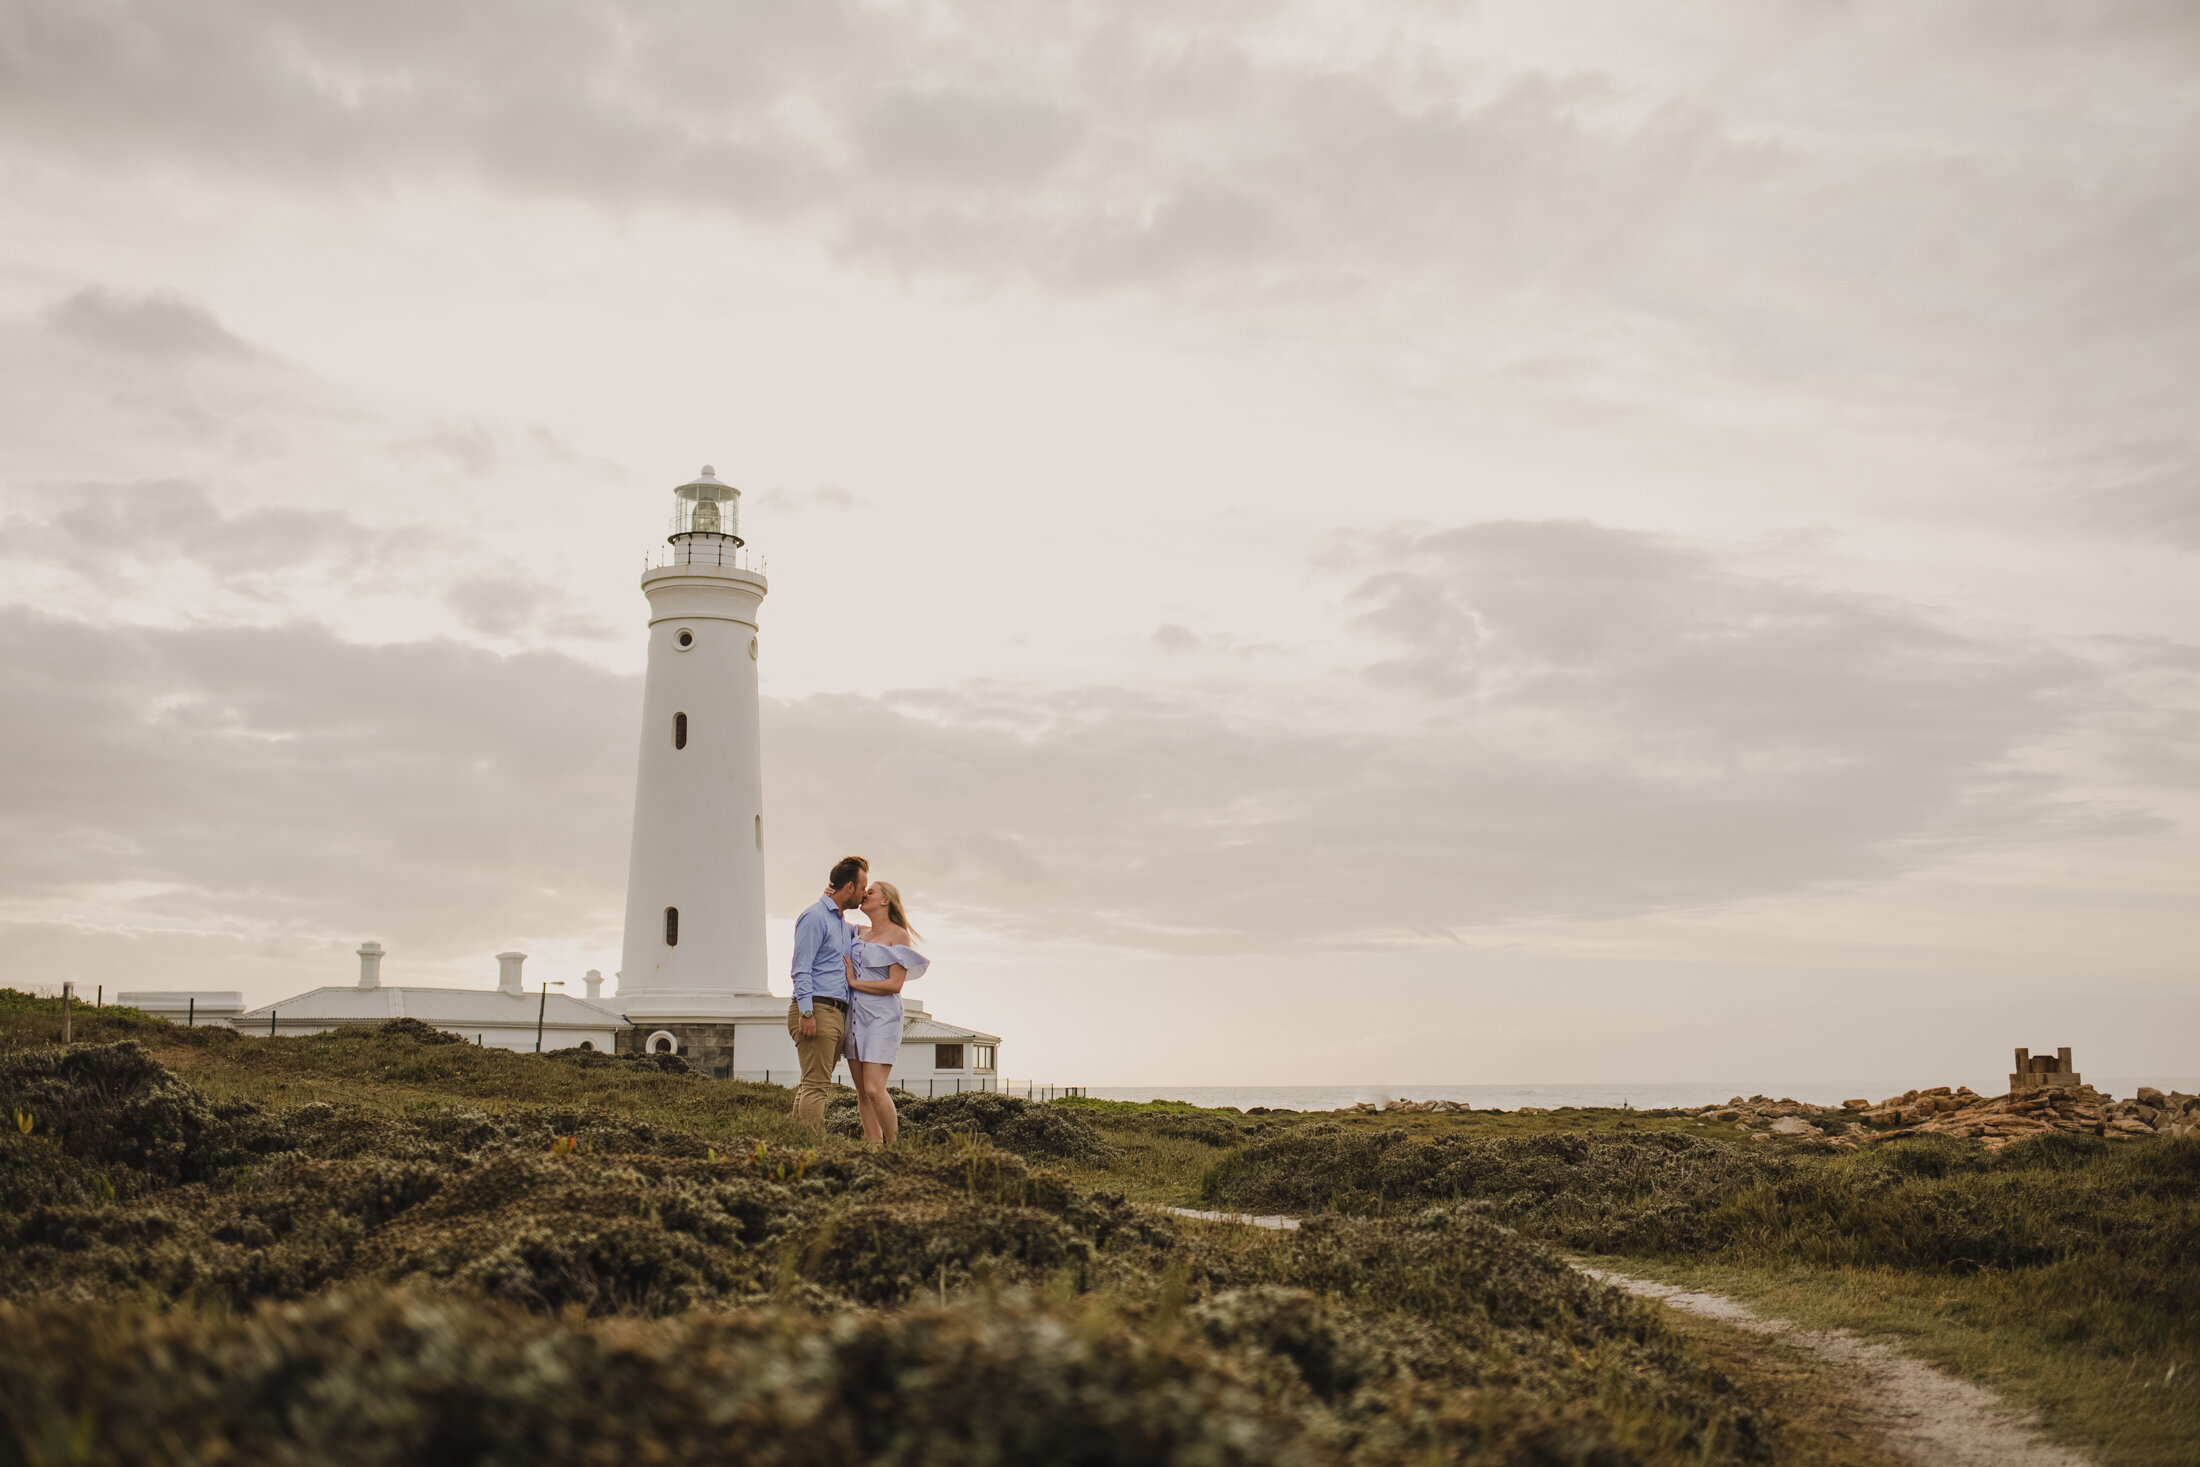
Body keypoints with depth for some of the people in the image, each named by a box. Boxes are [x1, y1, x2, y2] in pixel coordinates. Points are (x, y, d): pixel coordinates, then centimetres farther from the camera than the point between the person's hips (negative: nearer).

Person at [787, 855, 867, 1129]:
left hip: (838, 1012, 9)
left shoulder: (844, 926, 24)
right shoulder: (815, 916, -5)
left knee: (812, 1084, 7)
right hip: (817, 1008, -9)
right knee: (816, 1084, -13)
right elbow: (801, 968, -12)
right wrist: (806, 1012, -20)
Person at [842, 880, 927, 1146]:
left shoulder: (898, 936, -4)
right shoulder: (862, 933, 15)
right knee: (862, 1092, 4)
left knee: (874, 1089, -15)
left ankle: (894, 1145, -1)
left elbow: (895, 985, -12)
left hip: (881, 1018, -7)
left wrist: (855, 982, -9)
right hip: (854, 1017, 7)